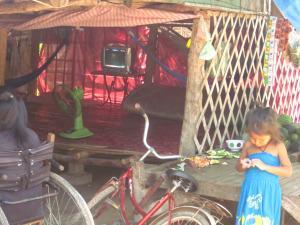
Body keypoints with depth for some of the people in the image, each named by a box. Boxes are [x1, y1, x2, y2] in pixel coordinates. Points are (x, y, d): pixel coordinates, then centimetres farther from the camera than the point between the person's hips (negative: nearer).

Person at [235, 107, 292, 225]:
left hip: (268, 193, -2)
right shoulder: (248, 145, 2)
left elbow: (288, 171, -11)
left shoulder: (278, 146, -6)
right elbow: (238, 168, 14)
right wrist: (242, 165, -11)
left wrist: (265, 166, -20)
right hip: (250, 191, 3)